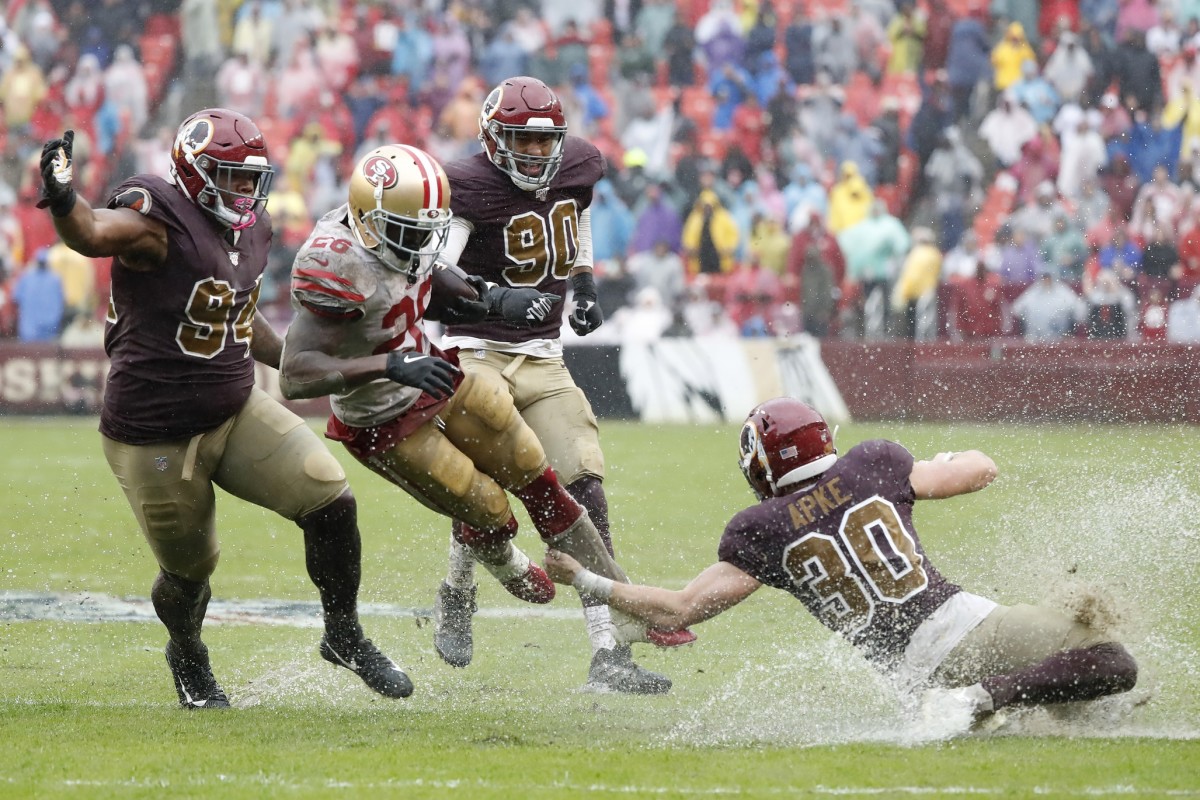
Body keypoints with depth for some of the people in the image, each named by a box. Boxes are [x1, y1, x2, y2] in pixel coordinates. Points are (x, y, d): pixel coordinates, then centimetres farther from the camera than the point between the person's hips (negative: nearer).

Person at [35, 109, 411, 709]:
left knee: (330, 502, -9)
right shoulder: (159, 221, -21)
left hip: (236, 412, 6)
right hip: (156, 439, -6)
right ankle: (188, 659, 44)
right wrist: (63, 202, -63)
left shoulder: (251, 231, 5)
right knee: (189, 569, 9)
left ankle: (343, 636, 12)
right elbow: (91, 233, -42)